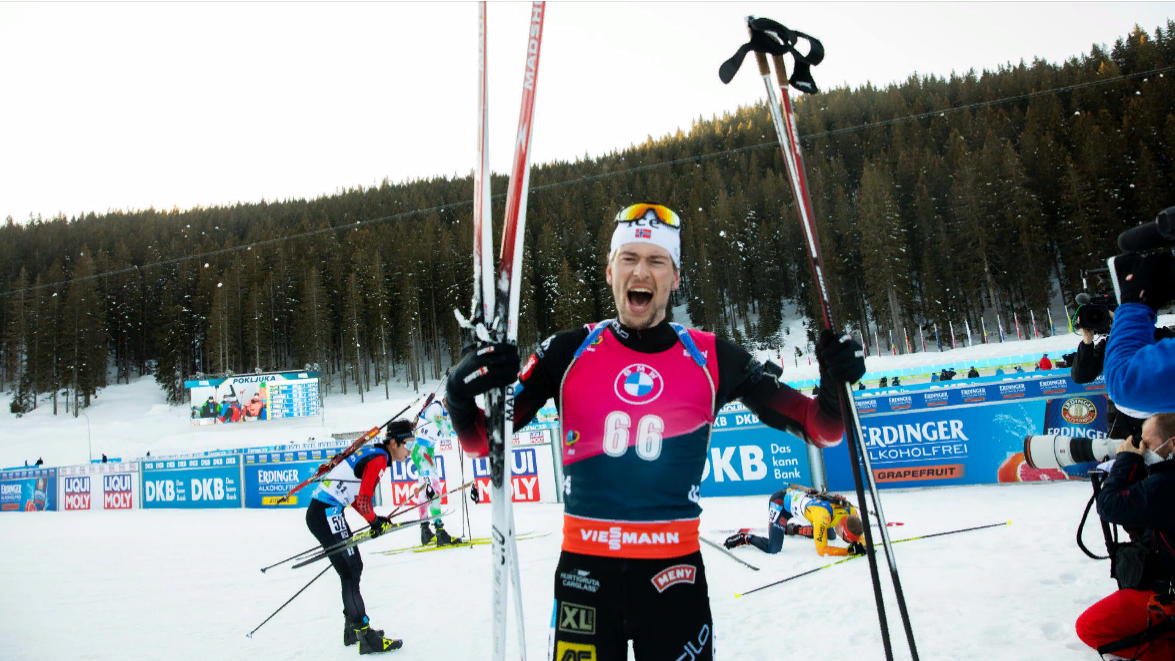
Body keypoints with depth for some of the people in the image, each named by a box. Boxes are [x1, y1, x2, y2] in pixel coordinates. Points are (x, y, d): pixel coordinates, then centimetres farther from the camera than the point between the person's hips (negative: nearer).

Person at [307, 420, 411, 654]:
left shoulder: (371, 452, 14)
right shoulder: (378, 460, -15)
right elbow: (363, 501, -19)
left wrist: (375, 519, 14)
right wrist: (375, 521, 1)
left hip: (327, 512, 10)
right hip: (327, 515, -10)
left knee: (354, 568, 16)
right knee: (350, 572, -8)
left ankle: (353, 628, 28)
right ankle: (365, 636, -5)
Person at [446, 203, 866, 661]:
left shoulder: (711, 359, 0)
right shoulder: (568, 352, -1)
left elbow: (818, 429, 4)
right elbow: (482, 440, 2)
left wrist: (834, 385, -17)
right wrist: (462, 396, -19)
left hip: (675, 569, 0)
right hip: (584, 567, 0)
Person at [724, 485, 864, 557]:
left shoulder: (850, 510, -20)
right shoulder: (823, 516, -41)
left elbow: (856, 532, -1)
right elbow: (821, 550, -34)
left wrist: (860, 544, -24)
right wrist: (849, 551, -38)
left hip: (798, 495, 8)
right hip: (781, 500, -8)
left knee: (830, 536, 14)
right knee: (773, 549, -20)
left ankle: (793, 528, 31)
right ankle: (745, 537, 8)